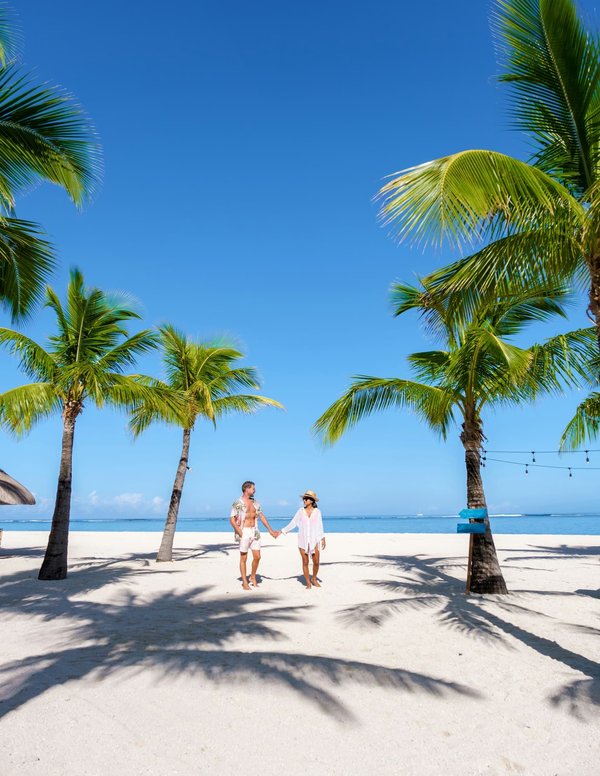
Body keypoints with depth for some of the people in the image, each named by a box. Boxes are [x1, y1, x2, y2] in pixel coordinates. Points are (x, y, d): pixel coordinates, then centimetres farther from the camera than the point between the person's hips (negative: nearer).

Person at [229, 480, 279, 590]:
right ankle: (244, 582, 15)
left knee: (257, 557, 6)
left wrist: (270, 530, 13)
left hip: (255, 532, 6)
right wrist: (240, 534, -15)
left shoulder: (255, 503, 10)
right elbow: (232, 520, -11)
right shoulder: (238, 503, -9)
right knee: (244, 558, 4)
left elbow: (262, 516, 14)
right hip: (244, 532, -6)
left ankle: (253, 577, 26)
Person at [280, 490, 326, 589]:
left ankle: (314, 579, 24)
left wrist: (323, 539, -1)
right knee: (305, 562, 1)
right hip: (303, 540, 0)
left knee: (316, 562, -1)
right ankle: (308, 583, 14)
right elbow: (292, 524, 3)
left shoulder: (317, 511, 0)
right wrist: (281, 532, -2)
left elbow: (320, 526, 4)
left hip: (314, 540, 0)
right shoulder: (300, 511, 2)